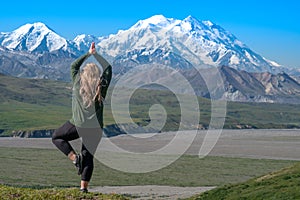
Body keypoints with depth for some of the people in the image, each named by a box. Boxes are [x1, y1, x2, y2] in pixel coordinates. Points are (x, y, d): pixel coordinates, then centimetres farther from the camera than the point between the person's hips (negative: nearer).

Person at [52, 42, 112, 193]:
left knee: (56, 137, 20)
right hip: (95, 128, 2)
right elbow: (108, 68, 15)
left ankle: (74, 157, -1)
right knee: (89, 157, 12)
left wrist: (88, 54, 22)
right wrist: (96, 54, 22)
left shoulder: (78, 83, -1)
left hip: (78, 125, -2)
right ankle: (84, 187, 8)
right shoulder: (102, 86, 0)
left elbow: (74, 66, 15)